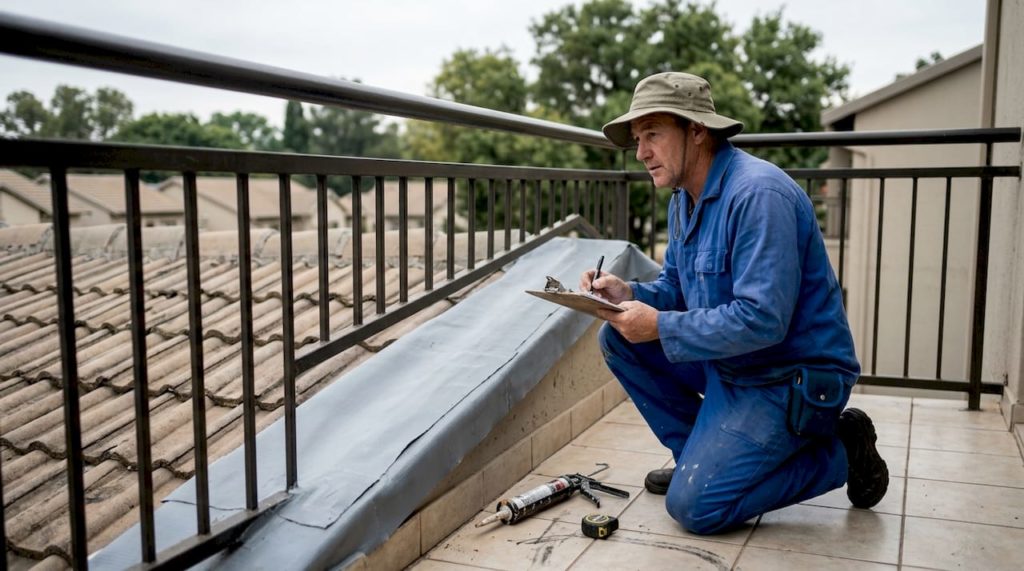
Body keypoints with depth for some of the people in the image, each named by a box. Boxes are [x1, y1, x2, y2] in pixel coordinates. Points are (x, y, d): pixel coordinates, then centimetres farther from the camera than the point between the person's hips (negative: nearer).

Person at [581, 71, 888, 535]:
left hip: (792, 377, -9)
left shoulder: (758, 194, -24)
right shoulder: (684, 199, 6)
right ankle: (698, 453, 11)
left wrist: (660, 327, -23)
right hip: (728, 364, 9)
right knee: (617, 337, 1)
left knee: (694, 506, -15)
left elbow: (763, 319, -30)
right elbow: (675, 289, 13)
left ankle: (837, 452, 3)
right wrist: (630, 295, -9)